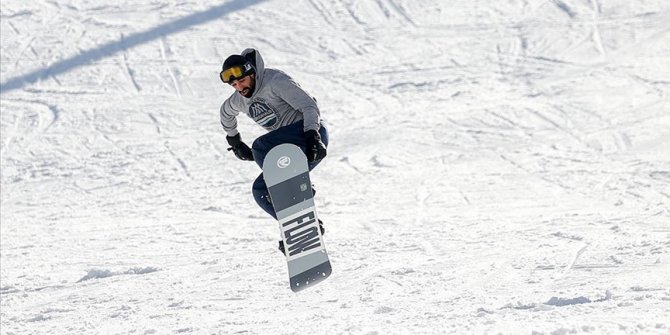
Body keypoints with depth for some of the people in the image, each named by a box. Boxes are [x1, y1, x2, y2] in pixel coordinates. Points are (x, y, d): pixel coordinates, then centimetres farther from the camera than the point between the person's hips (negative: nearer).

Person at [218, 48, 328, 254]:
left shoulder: (275, 81, -15)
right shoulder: (239, 100, 10)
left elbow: (309, 106, -21)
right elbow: (226, 113, 35)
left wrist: (312, 135, -35)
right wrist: (235, 141, 37)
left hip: (311, 134, -9)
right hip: (288, 148, 9)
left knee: (261, 147, -29)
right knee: (261, 191, -2)